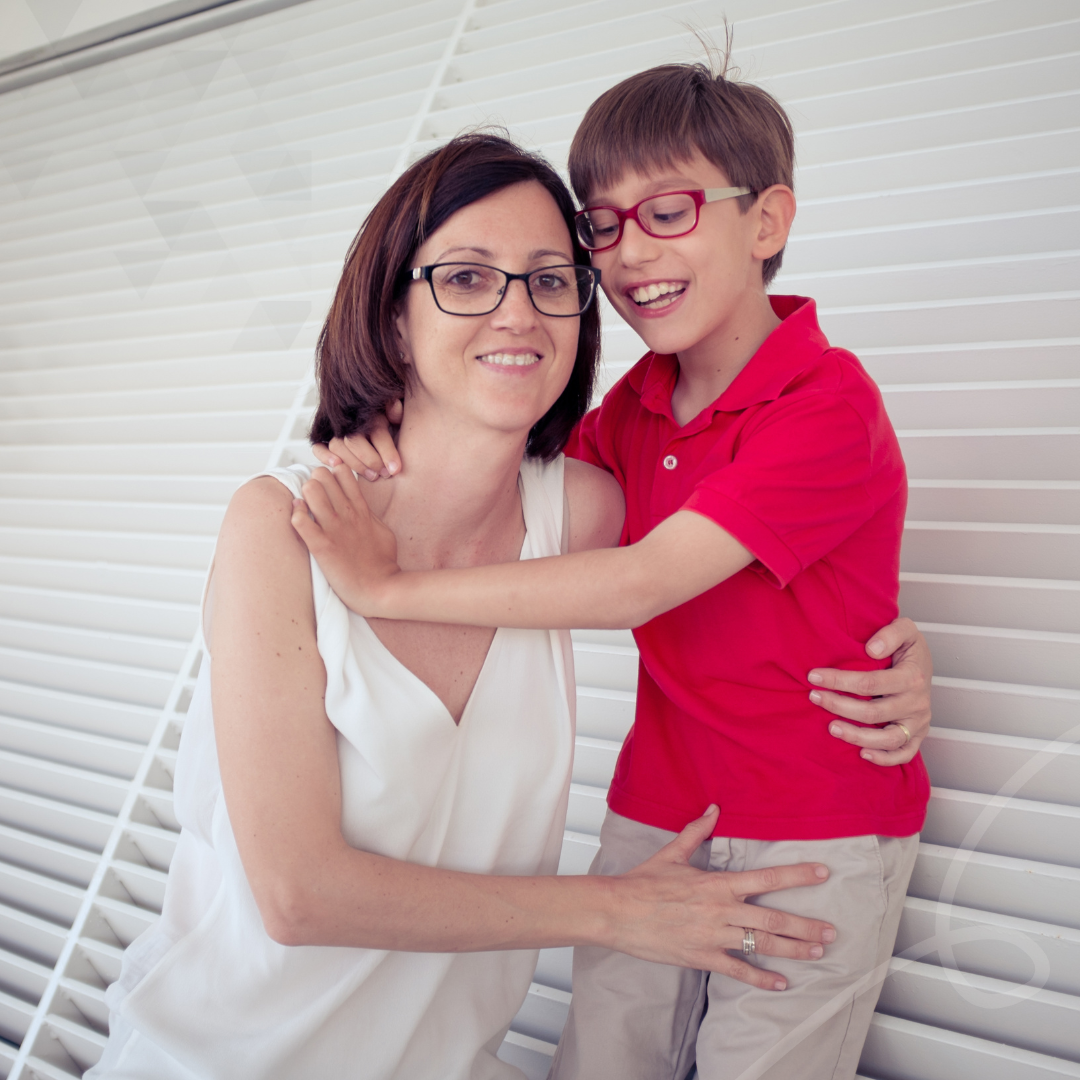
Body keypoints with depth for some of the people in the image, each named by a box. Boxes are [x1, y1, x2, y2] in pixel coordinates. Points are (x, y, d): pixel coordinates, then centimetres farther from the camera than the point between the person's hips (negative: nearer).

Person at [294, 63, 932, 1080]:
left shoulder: (828, 403, -18)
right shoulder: (639, 403, 5)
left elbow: (640, 584, -26)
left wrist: (391, 587, -24)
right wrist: (410, 441, -13)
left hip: (814, 843, -5)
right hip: (652, 815, 6)